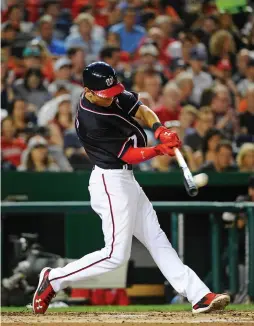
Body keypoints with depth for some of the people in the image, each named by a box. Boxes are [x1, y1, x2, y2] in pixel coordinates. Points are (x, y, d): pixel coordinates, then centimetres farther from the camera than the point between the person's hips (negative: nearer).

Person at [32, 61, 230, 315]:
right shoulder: (91, 122, -25)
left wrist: (160, 130, -15)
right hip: (111, 183, -10)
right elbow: (129, 155, -21)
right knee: (116, 255, -8)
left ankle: (199, 296, 6)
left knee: (157, 240, 7)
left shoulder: (112, 94, 0)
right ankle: (54, 279, 5)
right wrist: (160, 149, -33)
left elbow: (142, 111, 5)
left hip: (125, 180, 10)